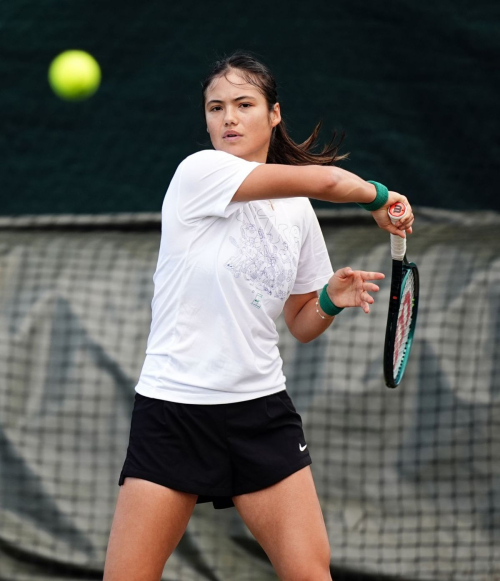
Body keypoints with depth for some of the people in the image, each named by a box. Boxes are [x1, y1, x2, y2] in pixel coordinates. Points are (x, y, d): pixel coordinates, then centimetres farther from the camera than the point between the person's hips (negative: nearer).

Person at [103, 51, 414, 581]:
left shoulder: (299, 213, 10)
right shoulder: (199, 172, -9)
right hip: (173, 411, -4)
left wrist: (331, 300, -2)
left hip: (261, 412, 5)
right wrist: (379, 197, 2)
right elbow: (324, 180, -17)